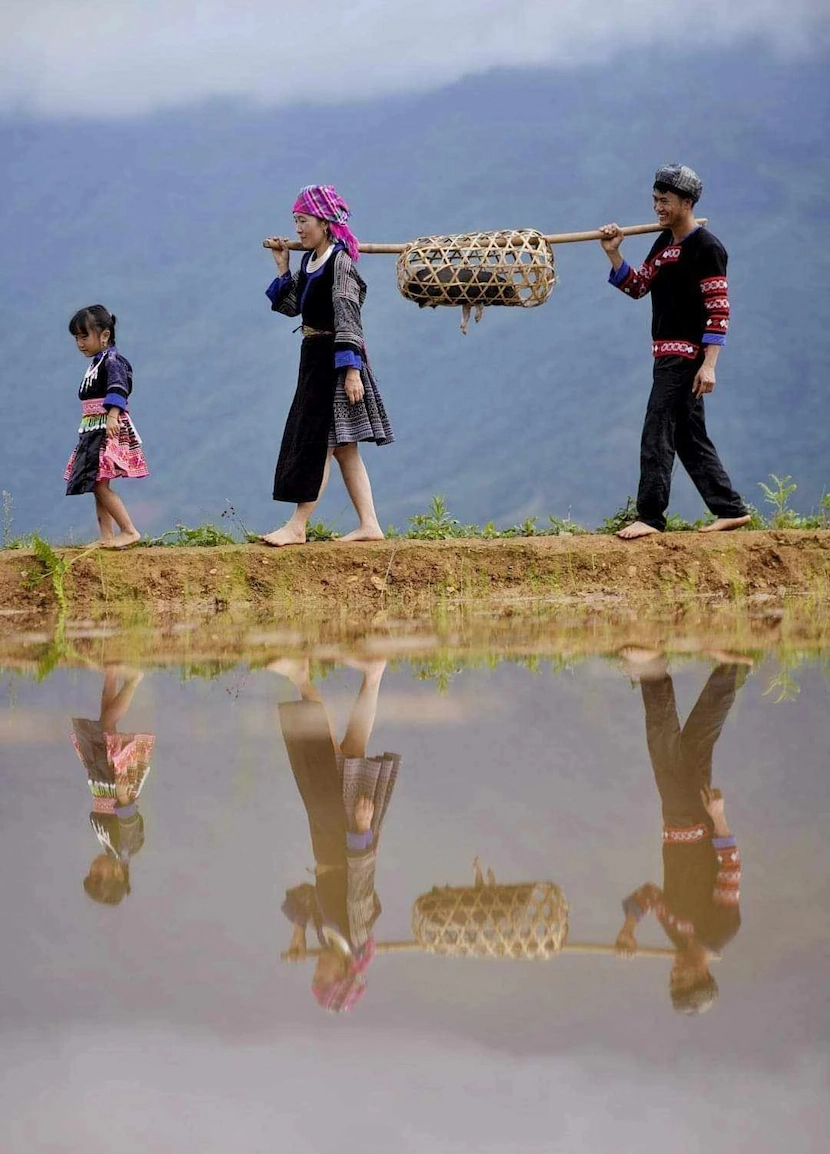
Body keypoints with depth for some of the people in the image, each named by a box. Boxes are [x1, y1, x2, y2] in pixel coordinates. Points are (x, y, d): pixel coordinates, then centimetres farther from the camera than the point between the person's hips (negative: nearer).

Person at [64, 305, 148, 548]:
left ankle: (129, 531, -13)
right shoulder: (96, 363, 18)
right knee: (98, 486, 7)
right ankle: (107, 537, 9)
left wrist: (112, 416, -41)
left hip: (109, 429, -10)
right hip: (93, 430, 10)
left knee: (100, 484, -15)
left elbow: (118, 388, -28)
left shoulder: (112, 361, -12)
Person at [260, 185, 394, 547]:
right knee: (342, 446, 9)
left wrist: (352, 370, -22)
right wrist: (283, 267, 6)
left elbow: (347, 317, -19)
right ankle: (369, 524, 11)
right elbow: (290, 306, 14)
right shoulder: (308, 260, 11)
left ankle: (297, 525, -5)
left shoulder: (340, 262, -14)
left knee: (318, 440, -6)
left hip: (336, 358, -10)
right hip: (314, 357, 10)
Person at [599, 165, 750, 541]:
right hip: (666, 354, 10)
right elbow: (636, 286, 18)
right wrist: (613, 254, 2)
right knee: (690, 438, 12)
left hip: (686, 354, -10)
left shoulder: (706, 248, -13)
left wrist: (709, 364, -22)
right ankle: (731, 510, 17)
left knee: (656, 435, -11)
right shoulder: (663, 243, 14)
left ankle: (650, 517, -10)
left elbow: (719, 310, -17)